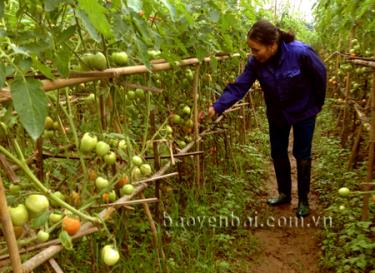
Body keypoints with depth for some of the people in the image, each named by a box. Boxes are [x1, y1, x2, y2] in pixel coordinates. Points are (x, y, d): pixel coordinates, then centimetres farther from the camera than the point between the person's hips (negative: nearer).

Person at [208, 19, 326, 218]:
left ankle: (303, 200, 25)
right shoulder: (255, 62, -20)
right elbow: (239, 86, -21)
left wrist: (317, 104, -4)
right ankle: (284, 194, 34)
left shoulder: (301, 53, -31)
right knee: (278, 154, 12)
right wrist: (217, 107, -33)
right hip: (277, 114, 4)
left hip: (303, 112, -4)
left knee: (302, 155, 6)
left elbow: (320, 76, -15)